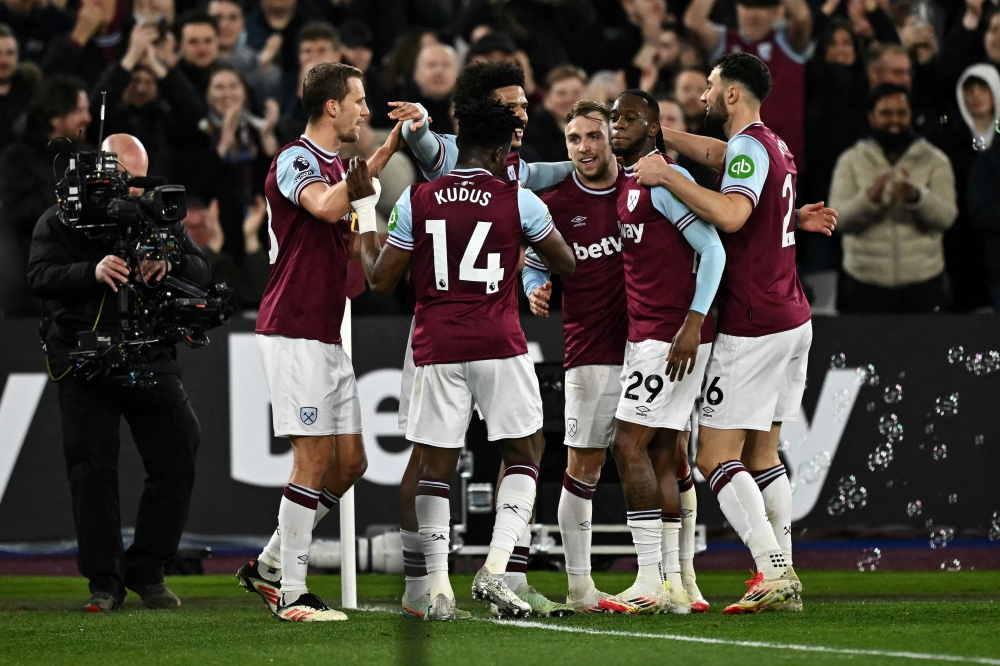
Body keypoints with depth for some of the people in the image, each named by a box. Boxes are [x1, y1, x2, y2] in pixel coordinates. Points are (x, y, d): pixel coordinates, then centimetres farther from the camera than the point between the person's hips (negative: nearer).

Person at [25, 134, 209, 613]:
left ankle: (146, 572, 10)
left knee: (177, 461, -2)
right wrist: (93, 272, -28)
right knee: (92, 470, -4)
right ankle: (104, 581, 3)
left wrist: (170, 262, -18)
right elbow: (40, 277, -11)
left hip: (151, 357, 3)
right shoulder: (61, 221, 4)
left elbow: (203, 276, 5)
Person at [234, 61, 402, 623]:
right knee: (316, 459, -10)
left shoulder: (337, 167, 18)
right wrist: (384, 154, -26)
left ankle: (269, 565, 17)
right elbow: (326, 207, -32)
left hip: (328, 337, 9)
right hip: (294, 333, -9)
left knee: (350, 461, 8)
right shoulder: (295, 161, -11)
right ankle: (291, 593, -6)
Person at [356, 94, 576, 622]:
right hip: (499, 347, -2)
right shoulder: (517, 201, -1)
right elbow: (567, 264, 11)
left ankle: (438, 587, 1)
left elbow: (381, 281, 6)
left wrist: (365, 224, 21)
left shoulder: (415, 201, 2)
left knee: (436, 465, 8)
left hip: (436, 350, 2)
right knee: (523, 455, 12)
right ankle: (494, 568, -5)